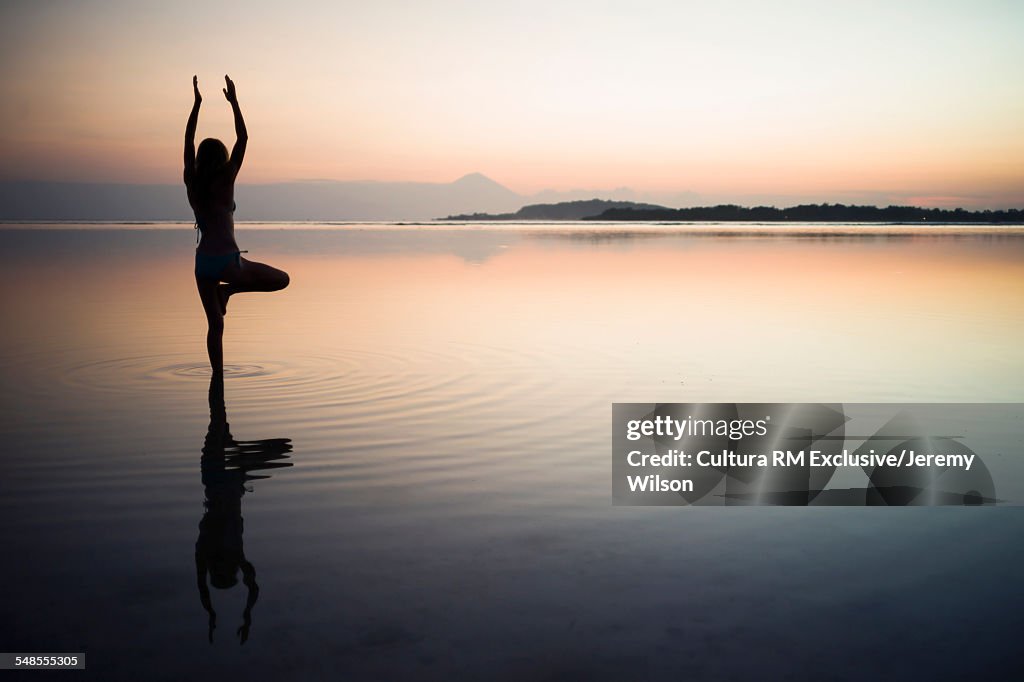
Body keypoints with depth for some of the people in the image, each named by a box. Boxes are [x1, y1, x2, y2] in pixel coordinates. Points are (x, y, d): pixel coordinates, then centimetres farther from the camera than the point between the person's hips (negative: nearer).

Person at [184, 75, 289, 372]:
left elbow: (188, 141, 13)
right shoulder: (225, 182, -8)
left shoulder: (192, 183, 3)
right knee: (282, 279, 14)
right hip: (228, 260, -5)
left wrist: (197, 103, 16)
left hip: (203, 262, 5)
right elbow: (242, 139, -3)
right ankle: (230, 289, -2)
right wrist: (234, 102, 2)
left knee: (215, 325, 10)